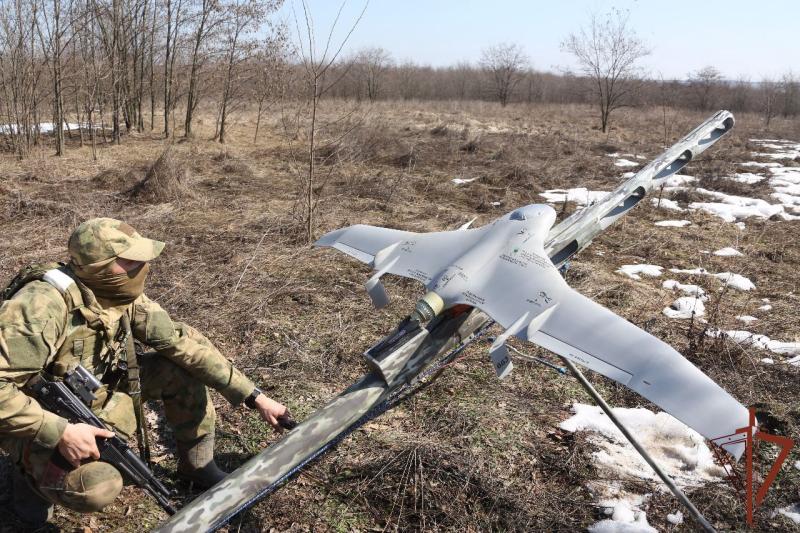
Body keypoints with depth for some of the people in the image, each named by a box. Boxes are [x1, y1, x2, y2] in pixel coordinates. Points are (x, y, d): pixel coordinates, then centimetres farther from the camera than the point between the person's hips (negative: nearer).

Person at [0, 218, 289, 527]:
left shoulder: (124, 295, -12)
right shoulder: (43, 306, -33)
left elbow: (182, 342, -11)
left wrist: (255, 397, -13)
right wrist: (61, 433, -37)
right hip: (46, 424, -6)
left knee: (182, 370, -8)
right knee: (98, 488, -32)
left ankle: (198, 466, 11)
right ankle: (33, 473, 3)